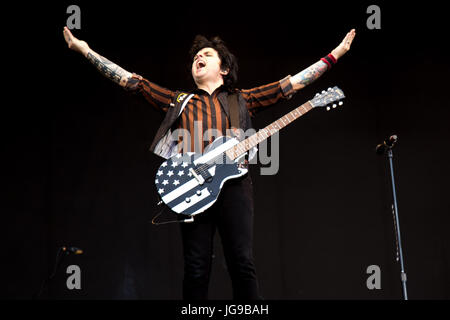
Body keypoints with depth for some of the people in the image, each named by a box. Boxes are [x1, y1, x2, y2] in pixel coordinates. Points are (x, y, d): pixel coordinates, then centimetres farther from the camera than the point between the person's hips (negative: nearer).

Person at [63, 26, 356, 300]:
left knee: (242, 263, -7)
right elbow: (133, 81, 19)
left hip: (234, 182, -1)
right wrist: (84, 49, 15)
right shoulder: (179, 101, 22)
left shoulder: (243, 100, 20)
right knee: (196, 269, -2)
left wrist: (335, 54, 14)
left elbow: (291, 84, 18)